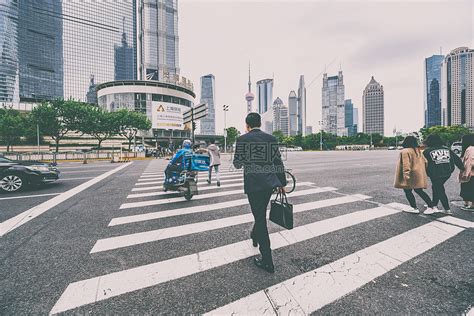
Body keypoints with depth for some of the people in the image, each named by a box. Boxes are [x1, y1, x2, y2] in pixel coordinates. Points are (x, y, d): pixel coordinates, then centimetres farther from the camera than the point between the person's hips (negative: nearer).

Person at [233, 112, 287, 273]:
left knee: (260, 217, 5)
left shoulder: (242, 139, -7)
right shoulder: (271, 138, 3)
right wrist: (282, 183, 14)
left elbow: (237, 164, -4)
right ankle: (255, 236, 52)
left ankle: (267, 261, 15)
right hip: (270, 182, 5)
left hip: (253, 183, -5)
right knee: (261, 213, 26)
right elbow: (278, 163, 4)